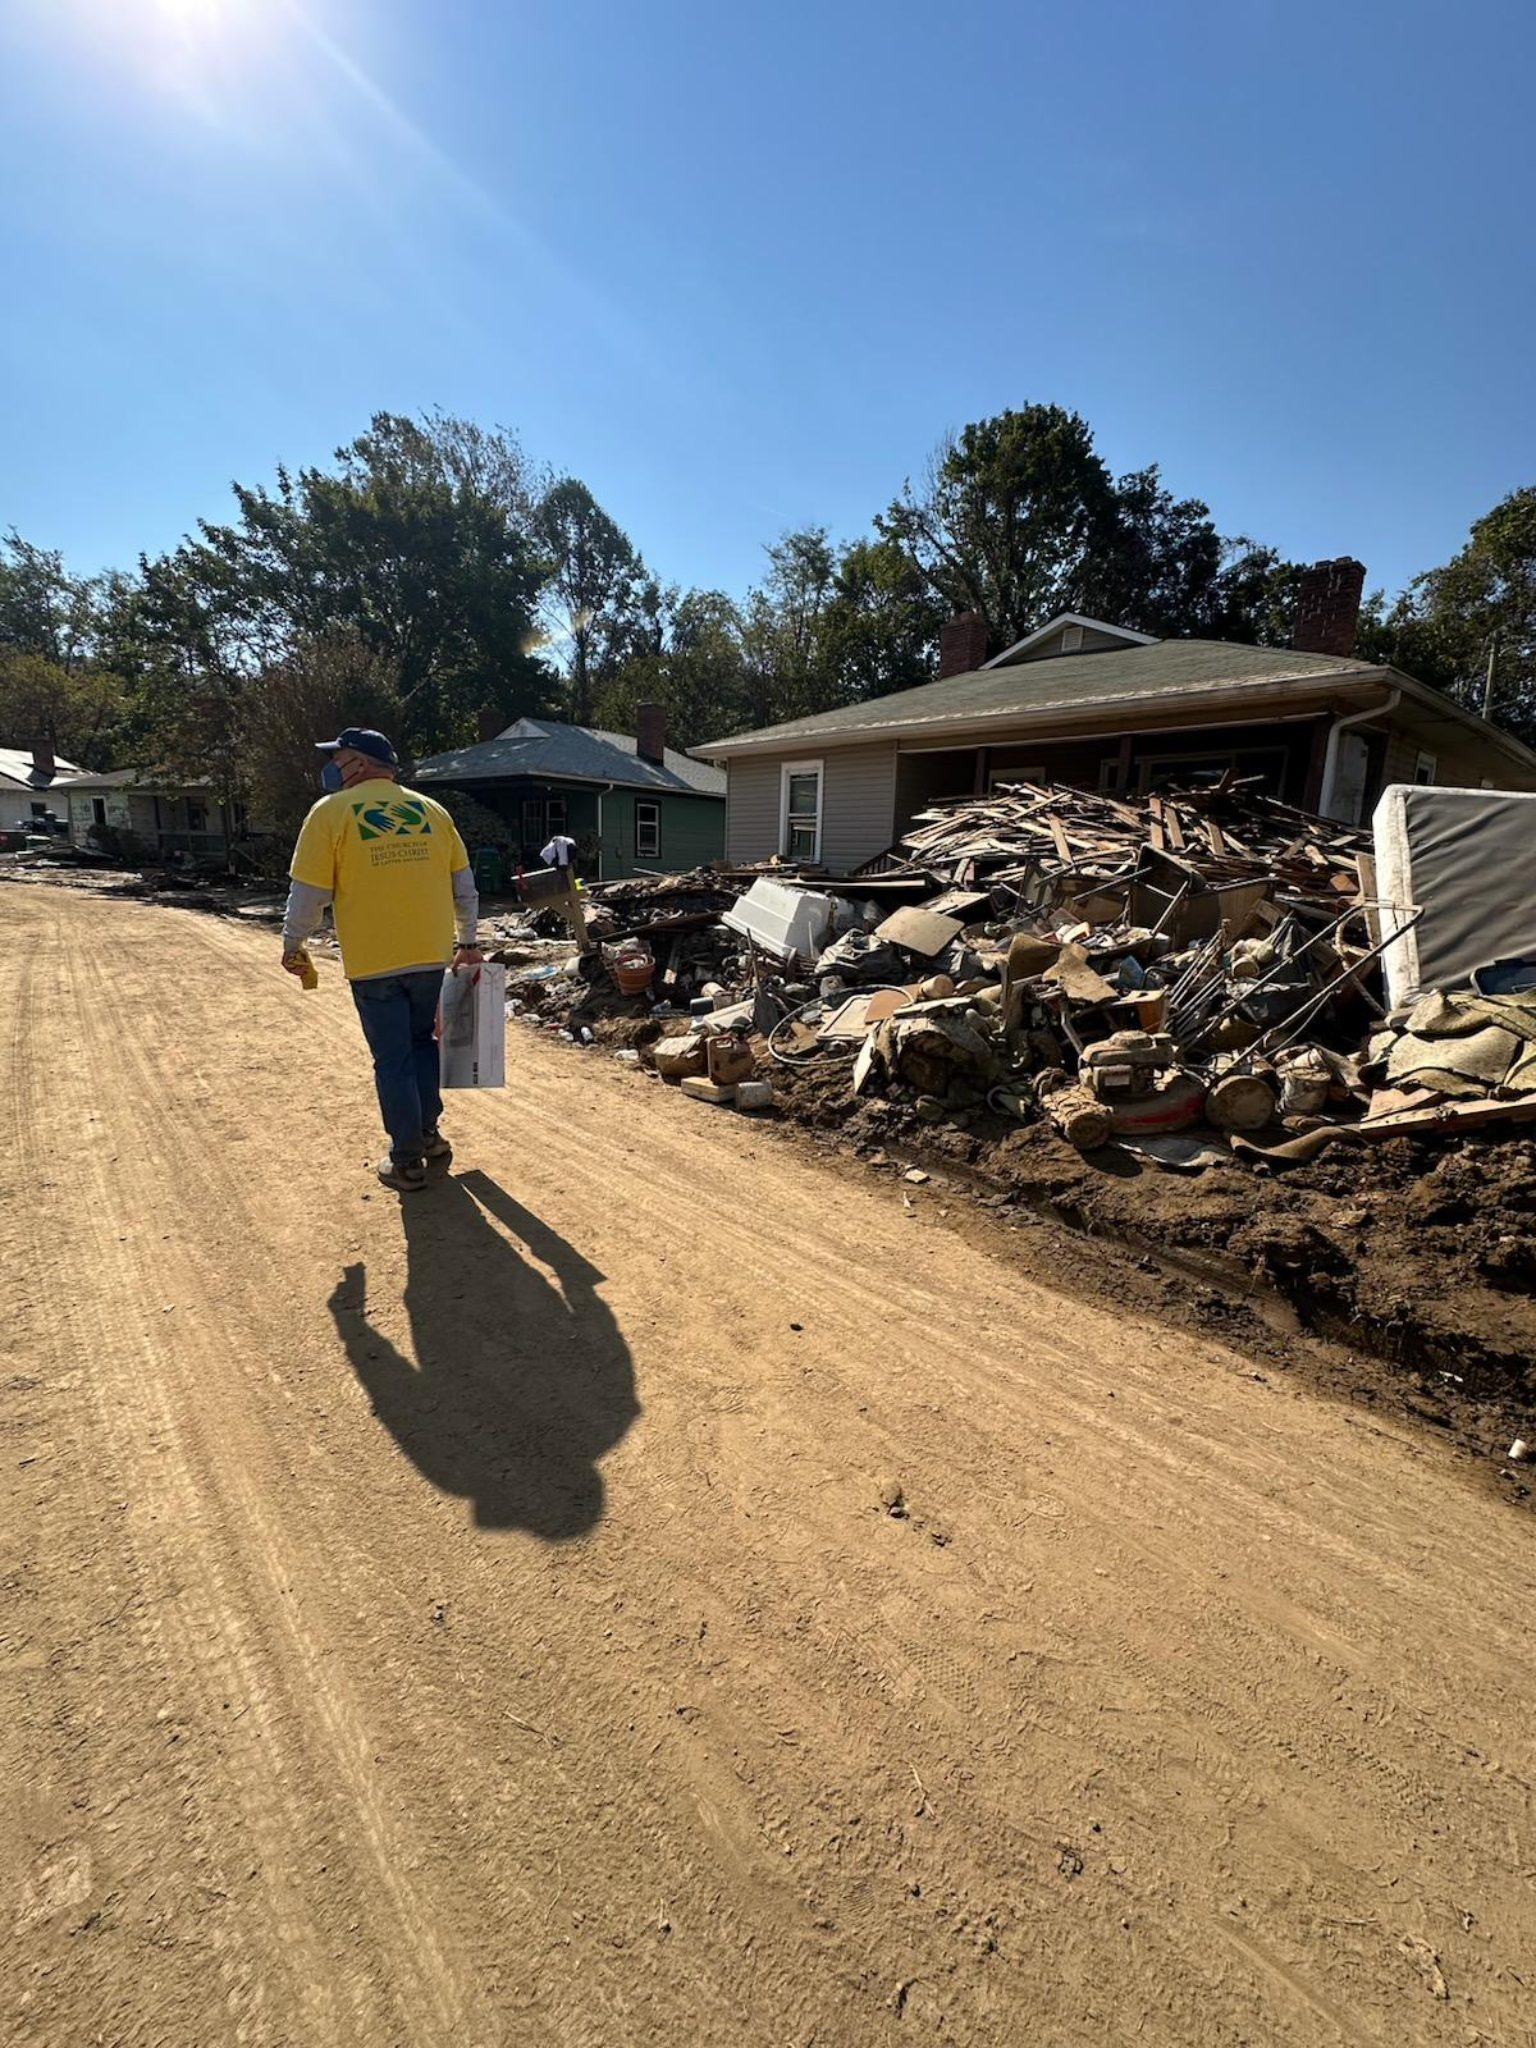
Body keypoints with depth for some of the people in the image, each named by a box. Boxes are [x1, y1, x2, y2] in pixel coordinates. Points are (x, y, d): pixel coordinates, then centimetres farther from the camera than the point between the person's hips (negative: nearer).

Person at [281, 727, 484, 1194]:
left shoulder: (331, 812, -4)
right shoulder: (431, 809, 8)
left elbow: (308, 893, -6)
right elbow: (464, 885, 10)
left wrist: (292, 946, 9)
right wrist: (467, 941, 20)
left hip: (372, 962, -4)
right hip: (431, 954, 4)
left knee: (393, 1060, 5)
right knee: (422, 1041, 22)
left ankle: (406, 1161, 14)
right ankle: (428, 1133, 30)